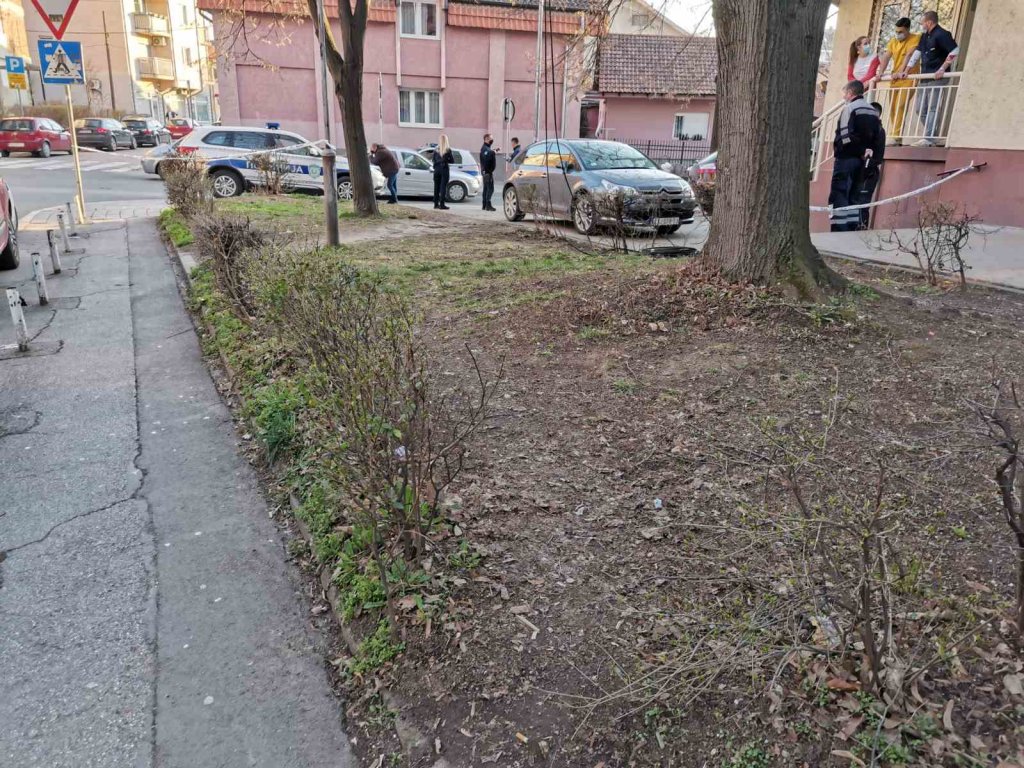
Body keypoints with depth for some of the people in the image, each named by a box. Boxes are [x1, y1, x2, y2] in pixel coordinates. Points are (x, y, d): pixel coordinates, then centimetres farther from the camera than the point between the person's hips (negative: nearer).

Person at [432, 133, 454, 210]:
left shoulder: (436, 150, 2)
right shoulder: (448, 150, -8)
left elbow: (434, 160, 8)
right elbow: (452, 160, -3)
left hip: (437, 169, 4)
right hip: (444, 169, -4)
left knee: (436, 186, 12)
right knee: (443, 187, -3)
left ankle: (436, 204, 16)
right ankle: (441, 205, -7)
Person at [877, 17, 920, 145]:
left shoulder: (916, 38, -4)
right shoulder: (893, 41, 12)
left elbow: (909, 55, -17)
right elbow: (885, 57, 2)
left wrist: (901, 71, -29)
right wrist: (880, 73, -14)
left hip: (908, 78, -6)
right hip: (895, 78, 6)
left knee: (900, 106, -16)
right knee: (892, 107, 5)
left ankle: (895, 136, -19)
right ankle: (895, 136, 10)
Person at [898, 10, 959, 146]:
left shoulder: (941, 35, -9)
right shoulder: (925, 36, 18)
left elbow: (955, 51, -16)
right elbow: (917, 53, 25)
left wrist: (942, 69, -19)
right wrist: (906, 71, 20)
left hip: (937, 79, -9)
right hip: (924, 78, 9)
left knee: (933, 109, -12)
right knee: (921, 109, 8)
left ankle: (929, 139, -16)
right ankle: (933, 135, 15)